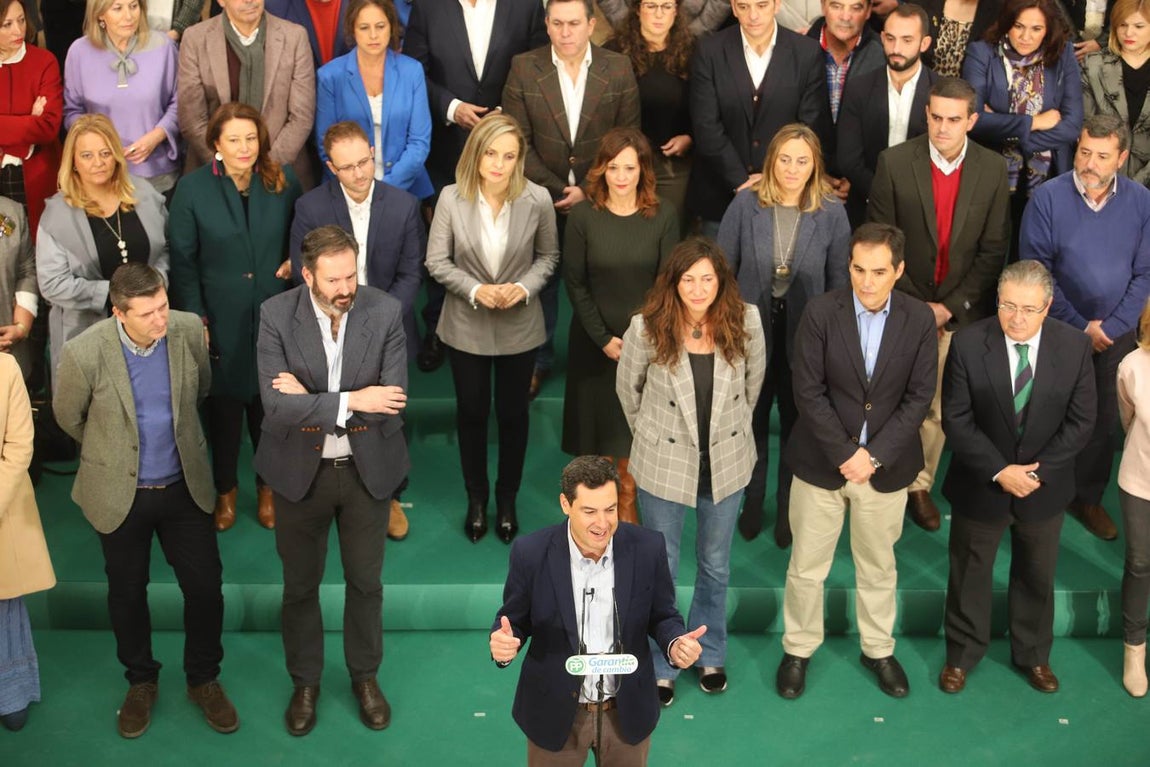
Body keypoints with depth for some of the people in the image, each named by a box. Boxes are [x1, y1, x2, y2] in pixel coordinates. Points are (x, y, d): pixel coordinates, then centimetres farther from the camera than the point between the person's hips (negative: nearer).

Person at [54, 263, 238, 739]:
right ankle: (140, 681, 39)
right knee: (127, 594, 15)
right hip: (120, 494, -2)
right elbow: (68, 417, -2)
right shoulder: (85, 353, -22)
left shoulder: (188, 330, -14)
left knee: (205, 587, 8)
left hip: (184, 486, 2)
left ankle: (203, 679, 31)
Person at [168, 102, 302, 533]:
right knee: (224, 403, 13)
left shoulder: (283, 181, -4)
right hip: (220, 320, -1)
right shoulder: (193, 189, -9)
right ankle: (225, 488, 35)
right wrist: (196, 319, -9)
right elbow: (183, 260, -6)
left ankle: (269, 486, 36)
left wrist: (295, 260, -9)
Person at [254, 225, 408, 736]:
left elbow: (394, 402, -21)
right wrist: (350, 400, -29)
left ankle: (365, 676, 41)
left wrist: (311, 401, -22)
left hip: (367, 469, 0)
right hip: (301, 471, 0)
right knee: (300, 585, 17)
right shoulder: (276, 315, -16)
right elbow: (277, 407, -23)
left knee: (365, 582, 18)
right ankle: (305, 682, 40)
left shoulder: (385, 312, -15)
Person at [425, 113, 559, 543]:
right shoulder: (451, 198, -15)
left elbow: (548, 256, 0)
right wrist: (475, 289, -20)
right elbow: (437, 261, -7)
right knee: (472, 412, 15)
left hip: (520, 327, 0)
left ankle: (507, 499, 36)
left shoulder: (538, 200, -15)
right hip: (467, 326, 0)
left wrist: (525, 287, -17)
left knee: (513, 413, 14)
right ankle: (476, 499, 36)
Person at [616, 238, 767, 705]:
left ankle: (710, 654, 42)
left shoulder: (745, 322, -14)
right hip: (663, 465, -1)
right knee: (661, 568, 14)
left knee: (716, 565, 20)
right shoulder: (646, 328, -18)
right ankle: (662, 666, 34)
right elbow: (628, 388, -1)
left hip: (726, 464, 2)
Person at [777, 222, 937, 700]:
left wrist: (874, 456, -13)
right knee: (806, 567, 9)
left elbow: (919, 396, -6)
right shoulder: (821, 312, -12)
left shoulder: (919, 319, -8)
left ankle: (878, 649, 37)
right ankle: (798, 648, 30)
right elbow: (808, 392, -12)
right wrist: (846, 453, -15)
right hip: (821, 461, -1)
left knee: (878, 566, 17)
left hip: (885, 464, 1)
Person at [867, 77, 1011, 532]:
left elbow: (993, 250, -1)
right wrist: (915, 304, -9)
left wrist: (949, 305, -8)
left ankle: (919, 486, 24)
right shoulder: (894, 163, -7)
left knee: (938, 407, 8)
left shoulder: (993, 170, -2)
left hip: (959, 310, 1)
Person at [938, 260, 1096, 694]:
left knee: (1037, 576, 20)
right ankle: (962, 654, 38)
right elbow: (956, 420, -15)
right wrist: (999, 471, -21)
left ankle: (1033, 654, 43)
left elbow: (1080, 422, -8)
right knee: (969, 573, 16)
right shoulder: (968, 344, -18)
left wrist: (1038, 470, -17)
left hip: (1044, 486, 2)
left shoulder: (1075, 346, -13)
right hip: (981, 484, -1)